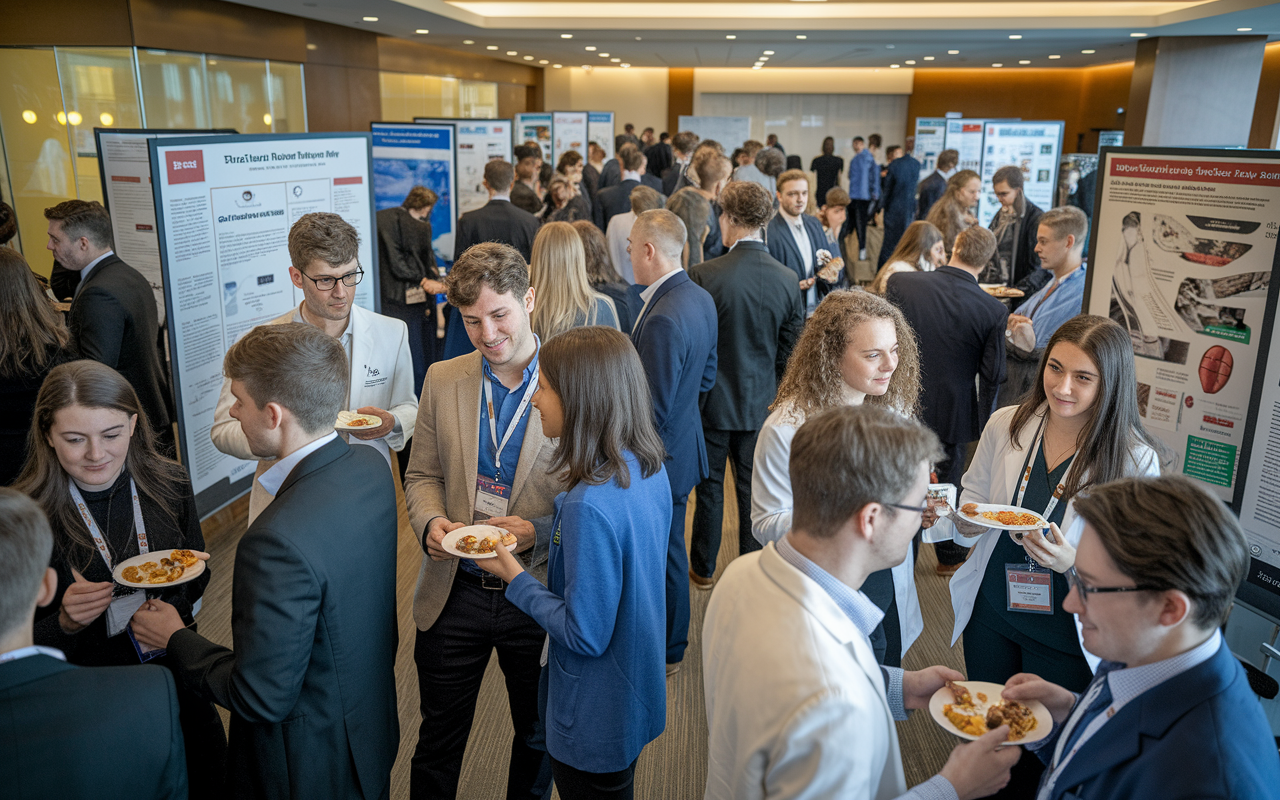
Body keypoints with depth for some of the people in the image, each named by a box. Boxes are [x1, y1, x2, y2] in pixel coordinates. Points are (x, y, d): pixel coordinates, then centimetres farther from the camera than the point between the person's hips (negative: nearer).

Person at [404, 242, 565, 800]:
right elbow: (423, 475, 8)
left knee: (538, 735, 21)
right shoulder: (442, 381, 0)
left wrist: (538, 532, -24)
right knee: (438, 738, 19)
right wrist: (430, 521, -12)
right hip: (455, 592, 2)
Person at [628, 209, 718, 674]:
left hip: (661, 457, -9)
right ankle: (671, 637, 42)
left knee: (663, 553, 9)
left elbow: (653, 412, -26)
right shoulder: (701, 299, 1)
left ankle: (667, 651, 29)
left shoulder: (662, 320, -30)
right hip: (684, 441, 9)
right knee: (668, 548, 23)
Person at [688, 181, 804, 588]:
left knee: (709, 485, 14)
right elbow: (790, 351, 1)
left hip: (713, 400, -2)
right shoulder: (787, 280, -7)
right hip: (761, 402, 3)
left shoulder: (704, 275, -18)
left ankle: (703, 568, 29)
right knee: (754, 490, 14)